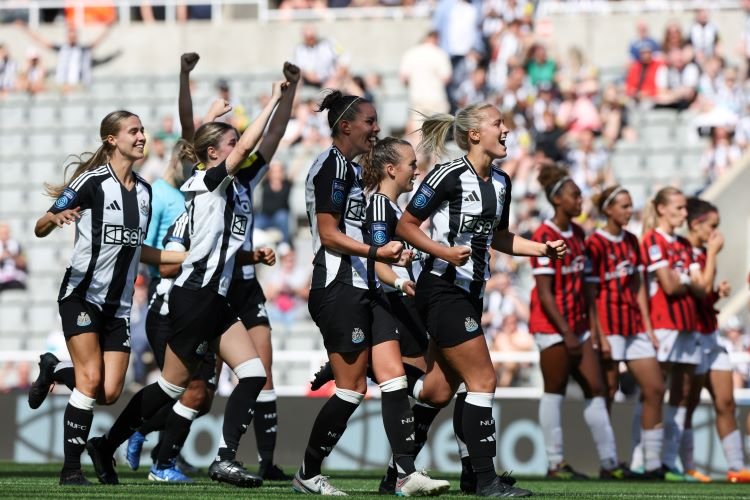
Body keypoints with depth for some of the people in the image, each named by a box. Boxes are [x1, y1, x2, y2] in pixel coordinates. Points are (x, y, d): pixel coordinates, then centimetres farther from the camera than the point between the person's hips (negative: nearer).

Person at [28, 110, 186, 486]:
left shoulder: (143, 190, 11)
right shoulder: (92, 182, -10)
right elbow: (40, 229, -9)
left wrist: (193, 257, 19)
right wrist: (56, 218, -32)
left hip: (119, 304, 6)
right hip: (82, 295, -6)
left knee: (110, 393, -3)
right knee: (91, 381, -17)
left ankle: (54, 371, 26)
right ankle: (71, 469, -7)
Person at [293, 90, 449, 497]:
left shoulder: (352, 169, 19)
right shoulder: (332, 165, -11)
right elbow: (329, 235, -17)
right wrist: (377, 253, -27)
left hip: (364, 288, 10)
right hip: (338, 289, -10)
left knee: (394, 378, -1)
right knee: (352, 388, -6)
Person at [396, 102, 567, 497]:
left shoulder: (501, 182, 11)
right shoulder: (449, 176, -14)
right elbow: (405, 226, -10)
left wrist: (544, 249, 11)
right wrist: (445, 251, -23)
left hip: (470, 293, 8)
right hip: (443, 290, -8)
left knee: (438, 390, 10)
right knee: (483, 379, -11)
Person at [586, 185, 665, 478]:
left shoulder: (631, 241, 12)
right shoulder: (595, 244, -9)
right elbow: (591, 294, -11)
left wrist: (648, 327, 11)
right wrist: (600, 336, -15)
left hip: (634, 326, 7)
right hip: (608, 325, -7)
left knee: (655, 389, 2)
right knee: (607, 393, -2)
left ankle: (652, 463, 6)